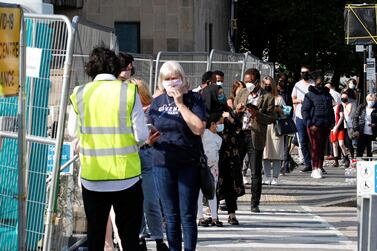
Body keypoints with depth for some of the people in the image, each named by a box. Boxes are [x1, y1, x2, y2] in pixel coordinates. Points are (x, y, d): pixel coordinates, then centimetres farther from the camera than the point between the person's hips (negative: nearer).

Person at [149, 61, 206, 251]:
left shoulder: (193, 99, -3)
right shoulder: (158, 102, 9)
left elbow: (199, 128, -15)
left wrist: (180, 104, -15)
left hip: (189, 164, -4)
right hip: (163, 164, 4)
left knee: (187, 215, 0)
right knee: (171, 216, 9)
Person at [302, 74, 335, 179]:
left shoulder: (327, 95, 16)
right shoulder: (310, 95, -1)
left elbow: (331, 109, 23)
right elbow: (304, 110, -4)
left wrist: (332, 123, 11)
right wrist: (310, 124, -12)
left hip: (325, 126, 5)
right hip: (314, 125, -5)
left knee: (322, 147, 5)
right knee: (315, 147, -8)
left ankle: (319, 168, 9)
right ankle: (315, 169, -7)